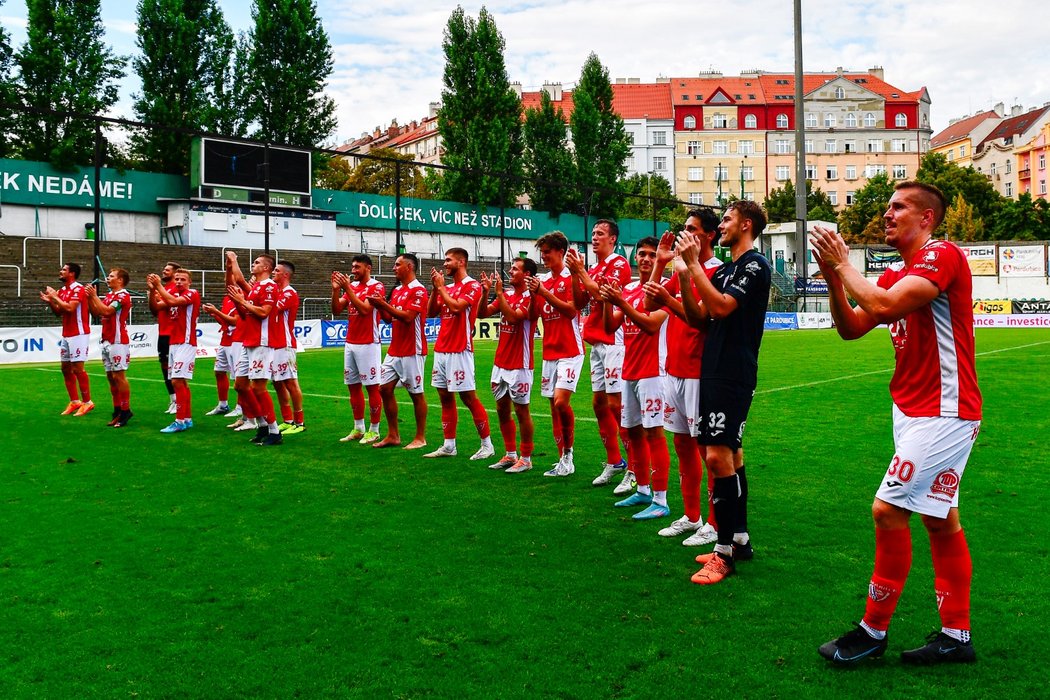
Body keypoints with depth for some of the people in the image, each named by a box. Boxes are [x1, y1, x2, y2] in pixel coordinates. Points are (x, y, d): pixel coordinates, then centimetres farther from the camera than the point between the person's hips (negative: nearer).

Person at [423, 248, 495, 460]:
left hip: (460, 351, -8)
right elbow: (431, 312, 11)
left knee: (468, 397, -6)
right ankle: (448, 446, 16)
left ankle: (487, 445, 3)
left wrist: (441, 287, -8)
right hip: (441, 349, 8)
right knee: (445, 397, 9)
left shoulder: (472, 285, -6)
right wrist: (436, 288, 2)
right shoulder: (447, 288, 16)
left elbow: (456, 306, -20)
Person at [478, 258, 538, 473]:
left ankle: (526, 458, 10)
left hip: (519, 364, -8)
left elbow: (512, 316, -26)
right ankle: (510, 454, 24)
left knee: (521, 410, 0)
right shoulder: (506, 294, 11)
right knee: (502, 409, 12)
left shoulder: (530, 297, -12)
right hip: (500, 363, 8)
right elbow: (482, 313, 8)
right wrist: (486, 292, -6)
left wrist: (499, 292, -22)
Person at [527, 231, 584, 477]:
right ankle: (563, 460, 13)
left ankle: (568, 451, 3)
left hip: (570, 350, -7)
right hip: (549, 351, 7)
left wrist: (544, 292, -17)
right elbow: (534, 316, 12)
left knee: (561, 401, -18)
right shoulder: (542, 280, 13)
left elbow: (571, 309, -16)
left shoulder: (571, 277, -5)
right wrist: (533, 294, -5)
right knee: (553, 405, 6)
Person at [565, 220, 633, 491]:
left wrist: (581, 271, -12)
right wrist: (575, 273, 1)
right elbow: (579, 302, 12)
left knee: (616, 404, -11)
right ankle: (613, 462, 22)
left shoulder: (619, 264, -7)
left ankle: (634, 469, -5)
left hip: (613, 341, -9)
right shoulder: (593, 268, 18)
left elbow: (603, 295, -19)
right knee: (599, 402, 11)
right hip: (596, 343, 9)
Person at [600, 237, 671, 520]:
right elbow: (610, 327, 10)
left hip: (652, 371, -7)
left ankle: (660, 501, -4)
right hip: (629, 371, 8)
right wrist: (607, 301, -7)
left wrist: (621, 302, -24)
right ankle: (643, 491, 26)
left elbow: (651, 324, -20)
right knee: (633, 431, 13)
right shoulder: (627, 289, 14)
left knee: (653, 431, -8)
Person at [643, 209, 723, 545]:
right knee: (682, 442, 13)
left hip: (699, 372, -8)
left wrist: (668, 299, -28)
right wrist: (660, 263, 4)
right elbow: (650, 305, 9)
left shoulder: (716, 271, -11)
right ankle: (691, 516, 24)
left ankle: (714, 523, 9)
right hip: (674, 369, 8)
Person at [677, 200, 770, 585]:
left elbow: (721, 306, -21)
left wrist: (693, 264, -16)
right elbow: (698, 318, 12)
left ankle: (725, 552, -7)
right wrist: (684, 276, 1)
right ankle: (740, 539, 21)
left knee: (719, 456, -13)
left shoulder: (755, 264, -8)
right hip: (713, 372, 9)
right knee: (730, 455, 12)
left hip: (733, 376, -9)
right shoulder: (723, 270, 19)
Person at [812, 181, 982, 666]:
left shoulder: (943, 255, -13)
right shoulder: (895, 274, 14)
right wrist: (833, 277, -3)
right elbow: (850, 328, 9)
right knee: (940, 521, 12)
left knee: (888, 511, -9)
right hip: (912, 410, 9)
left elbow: (882, 305, -27)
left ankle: (874, 630, 5)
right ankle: (956, 636, 21)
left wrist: (843, 263, -13)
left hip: (943, 412, -9)